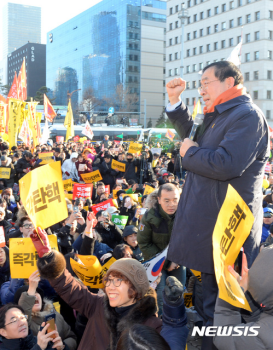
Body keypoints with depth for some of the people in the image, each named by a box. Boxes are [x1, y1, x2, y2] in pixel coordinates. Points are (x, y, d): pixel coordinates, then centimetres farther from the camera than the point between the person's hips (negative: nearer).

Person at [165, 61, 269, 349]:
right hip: (211, 223, 10)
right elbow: (193, 136, 29)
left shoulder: (247, 115, -18)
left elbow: (227, 164, -30)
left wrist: (189, 152, -14)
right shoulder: (219, 115, 14)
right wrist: (174, 101, 18)